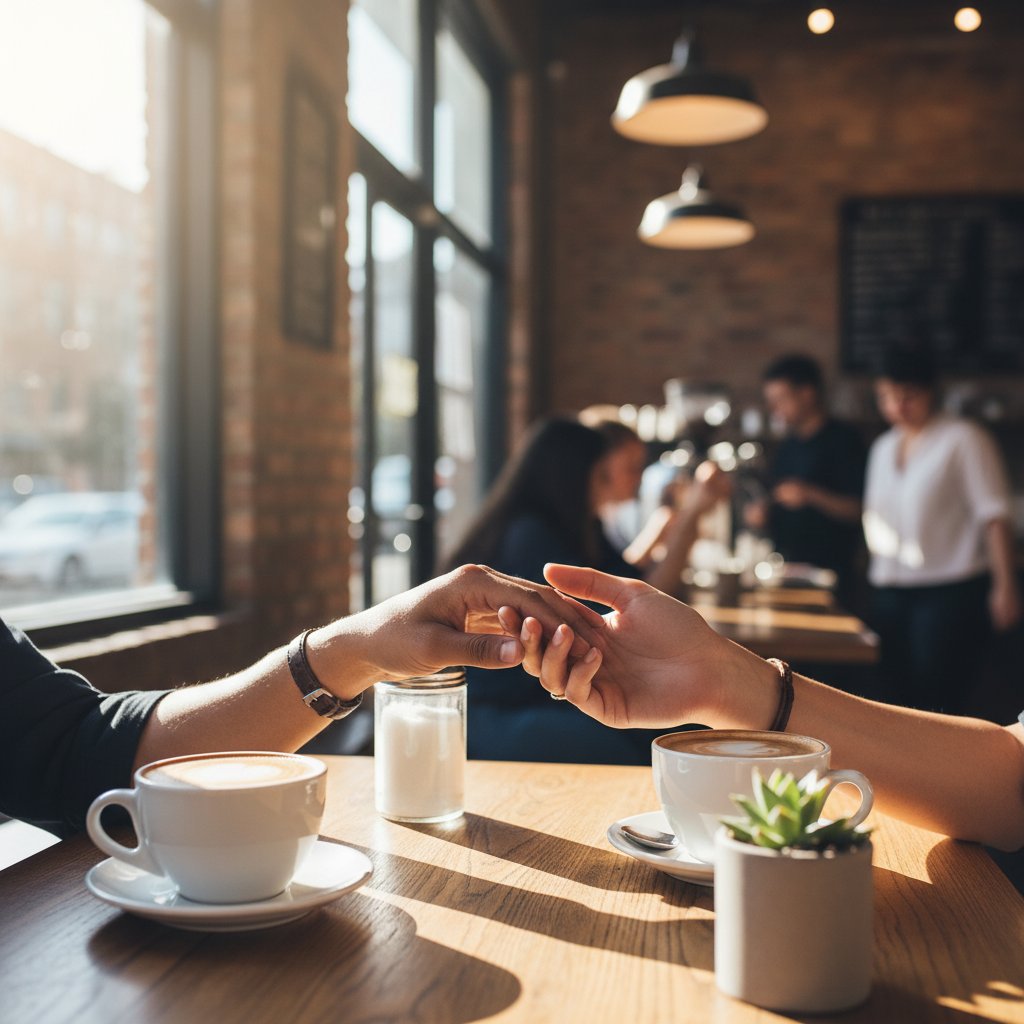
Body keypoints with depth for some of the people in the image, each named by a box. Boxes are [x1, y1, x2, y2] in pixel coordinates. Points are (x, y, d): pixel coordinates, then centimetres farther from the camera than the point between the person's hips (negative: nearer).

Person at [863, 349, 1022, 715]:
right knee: (900, 695, 6)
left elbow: (993, 514, -8)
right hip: (889, 592, 7)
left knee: (937, 701, -11)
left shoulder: (963, 439, -3)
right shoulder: (883, 448, 17)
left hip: (951, 591, -6)